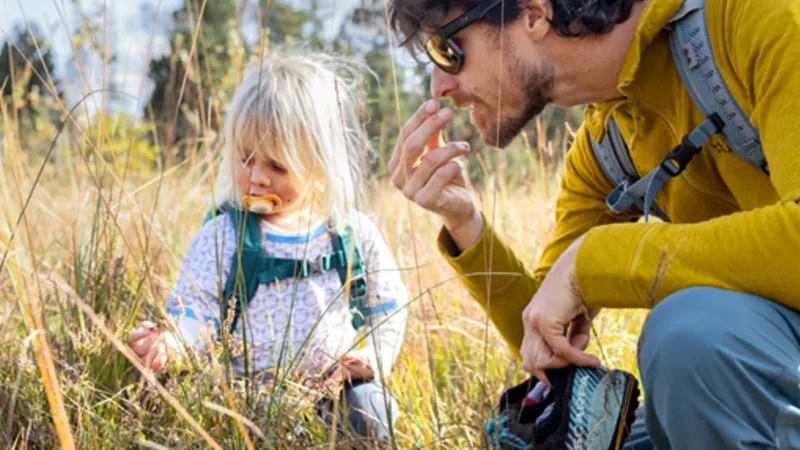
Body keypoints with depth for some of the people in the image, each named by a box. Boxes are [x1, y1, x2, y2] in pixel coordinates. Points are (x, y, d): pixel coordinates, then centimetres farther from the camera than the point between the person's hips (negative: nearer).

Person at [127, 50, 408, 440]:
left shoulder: (354, 233, 5)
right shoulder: (222, 237, -1)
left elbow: (388, 304, 14)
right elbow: (194, 313, -6)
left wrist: (376, 357, -4)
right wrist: (170, 343, -28)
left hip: (341, 388, 2)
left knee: (371, 407, -26)